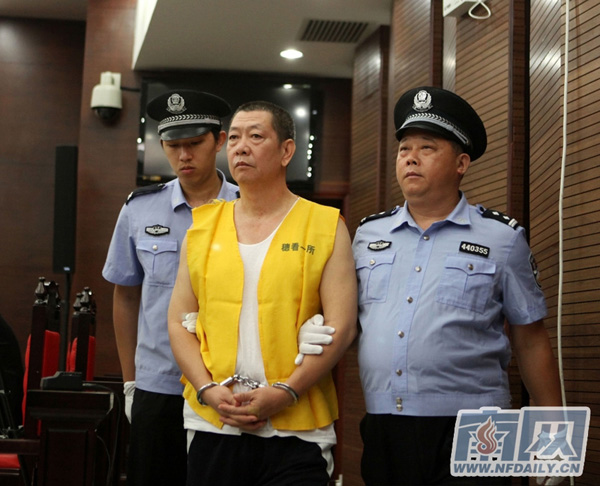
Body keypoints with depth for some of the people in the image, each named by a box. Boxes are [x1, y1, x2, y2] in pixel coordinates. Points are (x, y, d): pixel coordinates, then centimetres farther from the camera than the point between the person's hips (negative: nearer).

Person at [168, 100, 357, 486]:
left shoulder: (326, 226, 1)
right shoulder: (203, 225, 11)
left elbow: (341, 327, -6)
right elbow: (179, 321, 9)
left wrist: (284, 392, -14)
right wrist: (208, 390, -6)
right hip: (211, 426, 3)